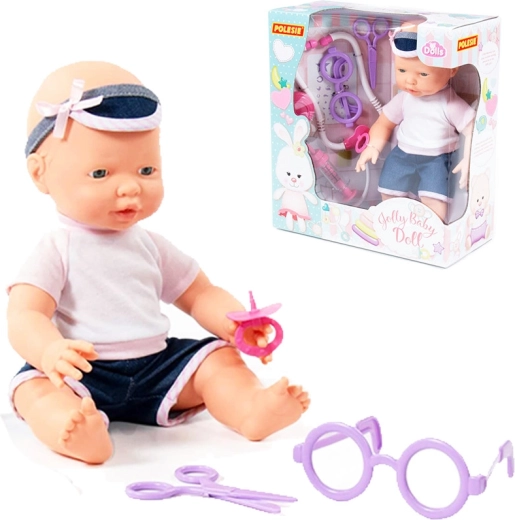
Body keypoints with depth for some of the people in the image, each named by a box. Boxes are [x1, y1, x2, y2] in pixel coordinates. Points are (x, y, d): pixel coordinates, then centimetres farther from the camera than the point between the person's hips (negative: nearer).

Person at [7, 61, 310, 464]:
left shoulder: (150, 247, 12)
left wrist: (235, 323, -7)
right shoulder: (57, 253, -4)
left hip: (156, 364, 5)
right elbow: (24, 317, -14)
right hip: (79, 374, -4)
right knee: (36, 388, -31)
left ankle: (252, 408, -34)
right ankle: (73, 427, -59)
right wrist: (50, 352, -39)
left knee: (219, 357, -10)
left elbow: (201, 295, 16)